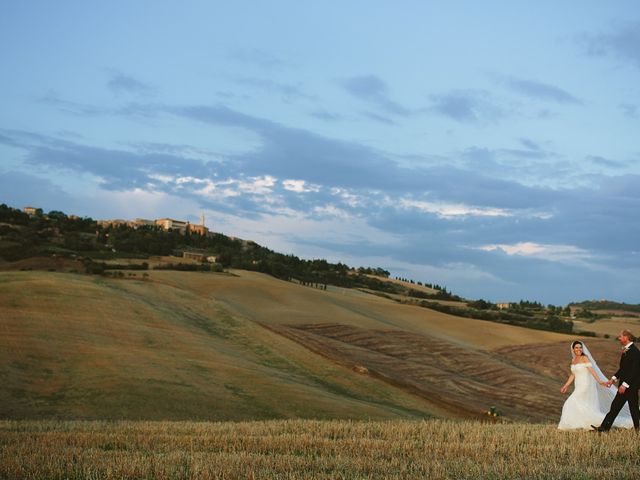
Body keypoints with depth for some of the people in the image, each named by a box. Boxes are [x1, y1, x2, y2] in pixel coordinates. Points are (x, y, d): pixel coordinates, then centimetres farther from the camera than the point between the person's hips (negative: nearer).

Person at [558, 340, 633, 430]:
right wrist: (566, 386, 19)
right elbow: (573, 375, 20)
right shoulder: (573, 360, 13)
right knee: (584, 408, 7)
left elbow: (592, 370, -20)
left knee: (573, 404, -13)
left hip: (586, 386, -8)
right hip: (579, 387, 8)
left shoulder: (585, 358, -10)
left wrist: (600, 381, -29)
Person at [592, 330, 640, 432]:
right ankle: (605, 427, 8)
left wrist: (625, 385, -23)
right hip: (624, 384, 9)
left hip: (631, 385, -9)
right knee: (615, 406, 7)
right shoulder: (626, 350, 11)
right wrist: (613, 379, 12)